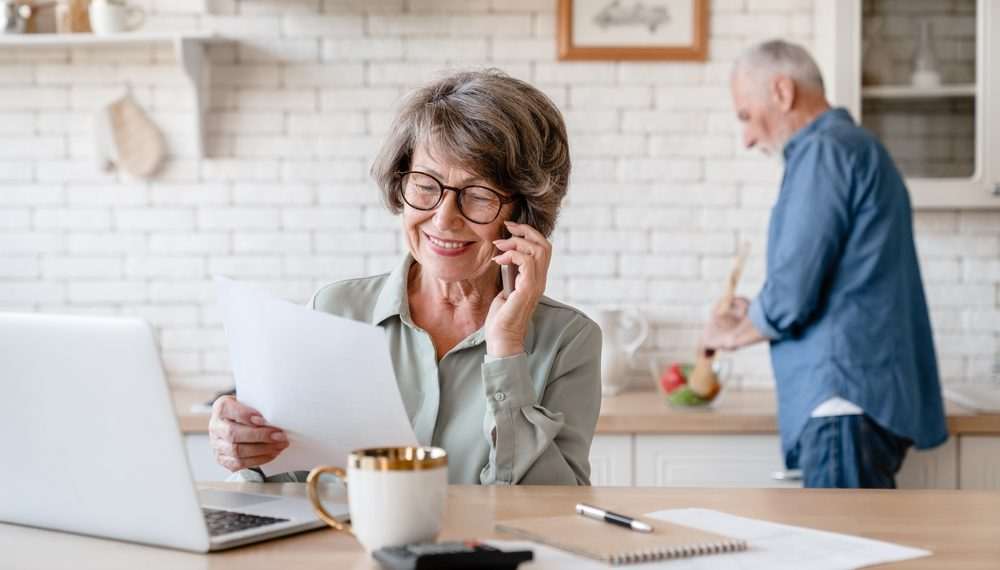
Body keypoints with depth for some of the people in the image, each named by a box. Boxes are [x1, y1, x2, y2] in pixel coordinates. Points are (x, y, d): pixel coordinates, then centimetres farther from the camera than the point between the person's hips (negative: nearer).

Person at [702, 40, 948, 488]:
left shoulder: (823, 150, -9)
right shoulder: (857, 148, 21)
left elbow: (791, 294, -15)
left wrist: (735, 333, 4)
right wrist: (755, 316, 20)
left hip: (845, 399, -10)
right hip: (862, 395, 10)